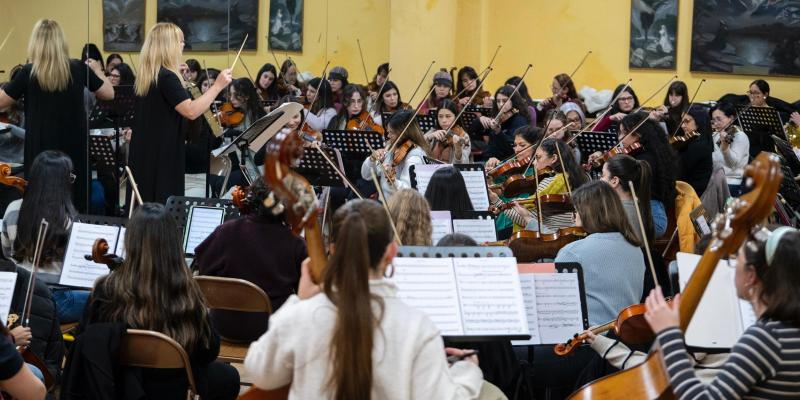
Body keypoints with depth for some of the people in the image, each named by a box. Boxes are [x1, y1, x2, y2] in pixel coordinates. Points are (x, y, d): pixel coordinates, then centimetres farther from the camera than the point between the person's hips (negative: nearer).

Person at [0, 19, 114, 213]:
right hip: (74, 146, 2)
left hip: (42, 148, -2)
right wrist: (97, 70, 24)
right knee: (76, 201, 12)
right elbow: (109, 94, 7)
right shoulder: (79, 69, -5)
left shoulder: (28, 73, -11)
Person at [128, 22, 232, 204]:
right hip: (162, 156, -9)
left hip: (144, 155, 9)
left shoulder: (145, 76, 11)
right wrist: (218, 86, -20)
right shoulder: (166, 77, -17)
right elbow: (191, 111, -25)